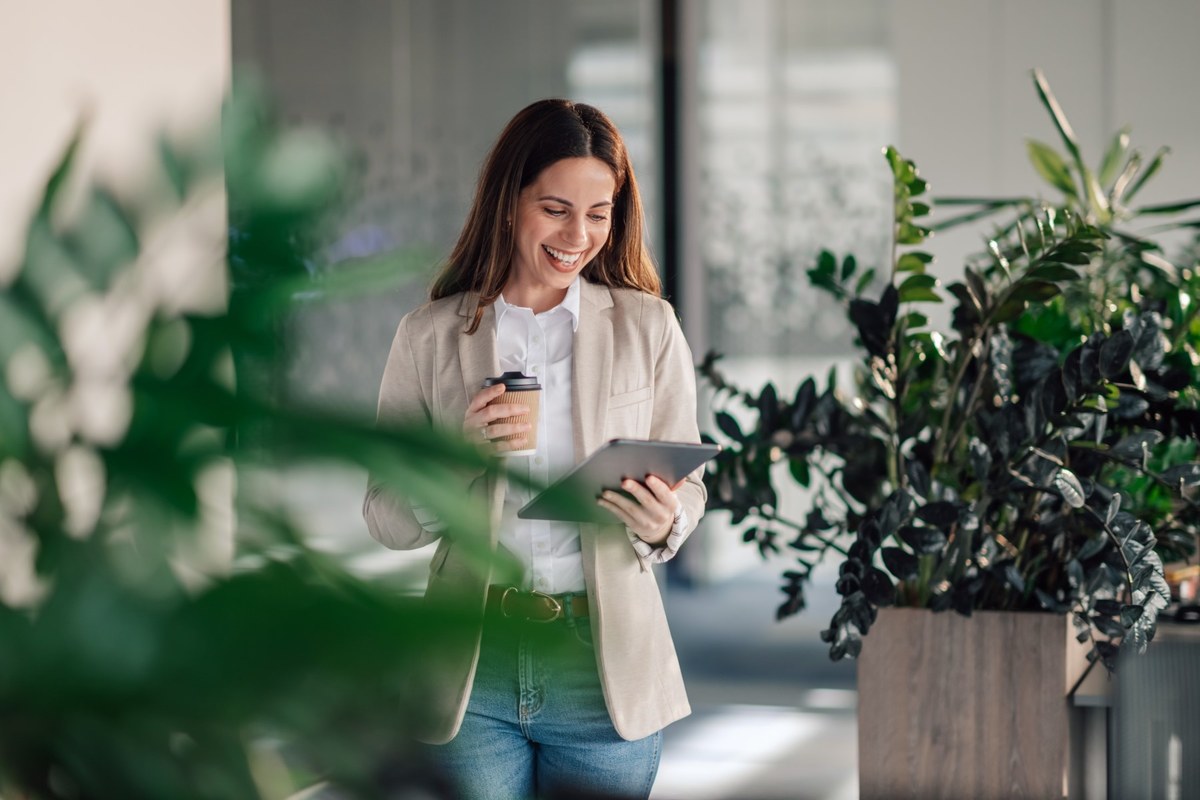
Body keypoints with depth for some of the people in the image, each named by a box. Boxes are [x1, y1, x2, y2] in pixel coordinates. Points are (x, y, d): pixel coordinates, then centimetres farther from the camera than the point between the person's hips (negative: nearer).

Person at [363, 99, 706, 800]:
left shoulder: (648, 327, 2)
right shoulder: (431, 335, 2)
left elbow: (689, 485, 6)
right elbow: (387, 519, 3)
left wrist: (662, 523, -17)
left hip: (605, 663, 0)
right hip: (474, 667, 0)